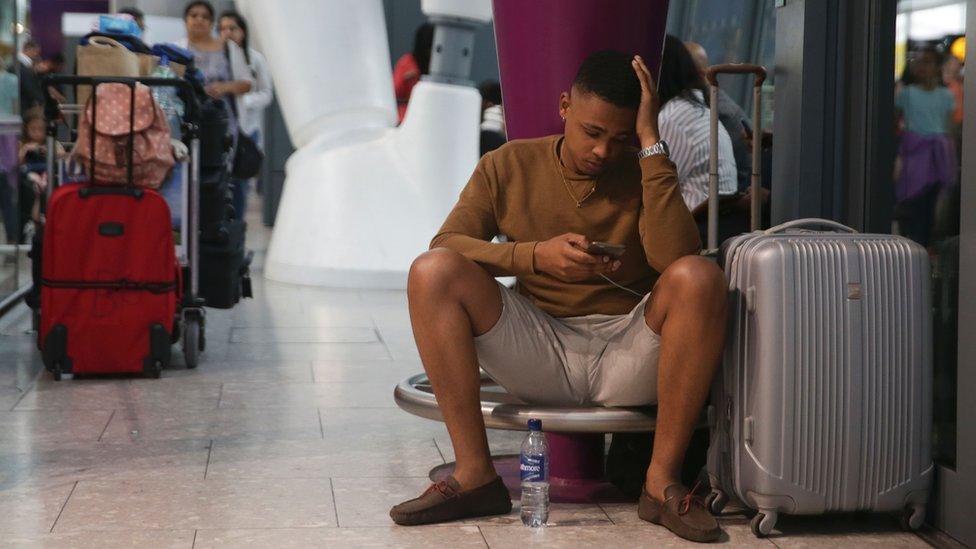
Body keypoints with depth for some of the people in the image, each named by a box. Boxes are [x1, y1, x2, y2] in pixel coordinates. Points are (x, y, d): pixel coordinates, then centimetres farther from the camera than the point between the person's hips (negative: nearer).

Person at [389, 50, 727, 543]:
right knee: (431, 271, -20)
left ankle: (662, 480, -23)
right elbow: (445, 245, -6)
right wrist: (536, 256, -20)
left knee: (699, 277, -28)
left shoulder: (644, 175, 4)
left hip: (627, 358, -1)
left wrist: (651, 144, -15)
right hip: (538, 351, 1)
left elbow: (674, 257, -16)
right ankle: (474, 474, -21)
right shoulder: (509, 166, 7)